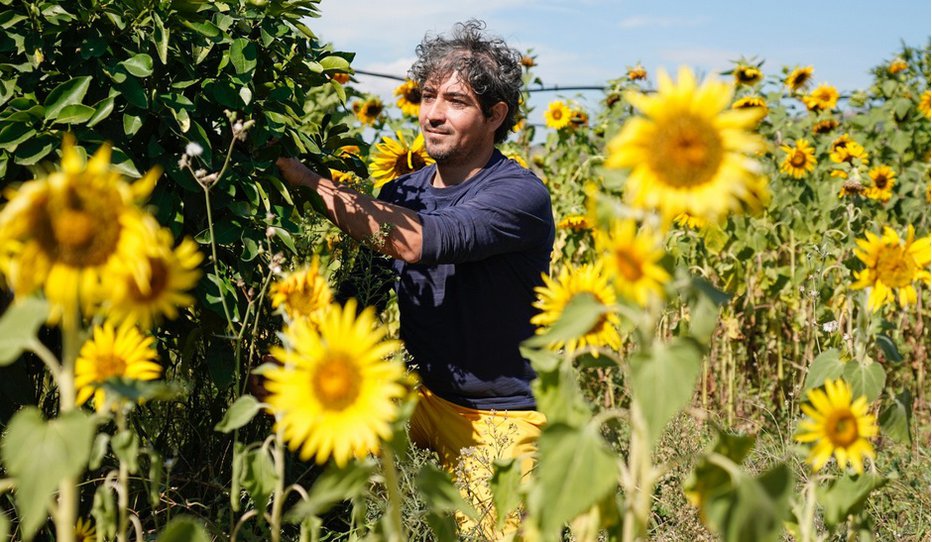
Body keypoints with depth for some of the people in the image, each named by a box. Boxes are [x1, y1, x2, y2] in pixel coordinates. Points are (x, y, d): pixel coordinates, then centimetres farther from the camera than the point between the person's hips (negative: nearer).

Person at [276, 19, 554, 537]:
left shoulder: (520, 195, -20)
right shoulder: (403, 191, 1)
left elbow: (414, 242, -34)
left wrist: (308, 178, -31)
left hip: (500, 417, -5)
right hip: (423, 393, 6)